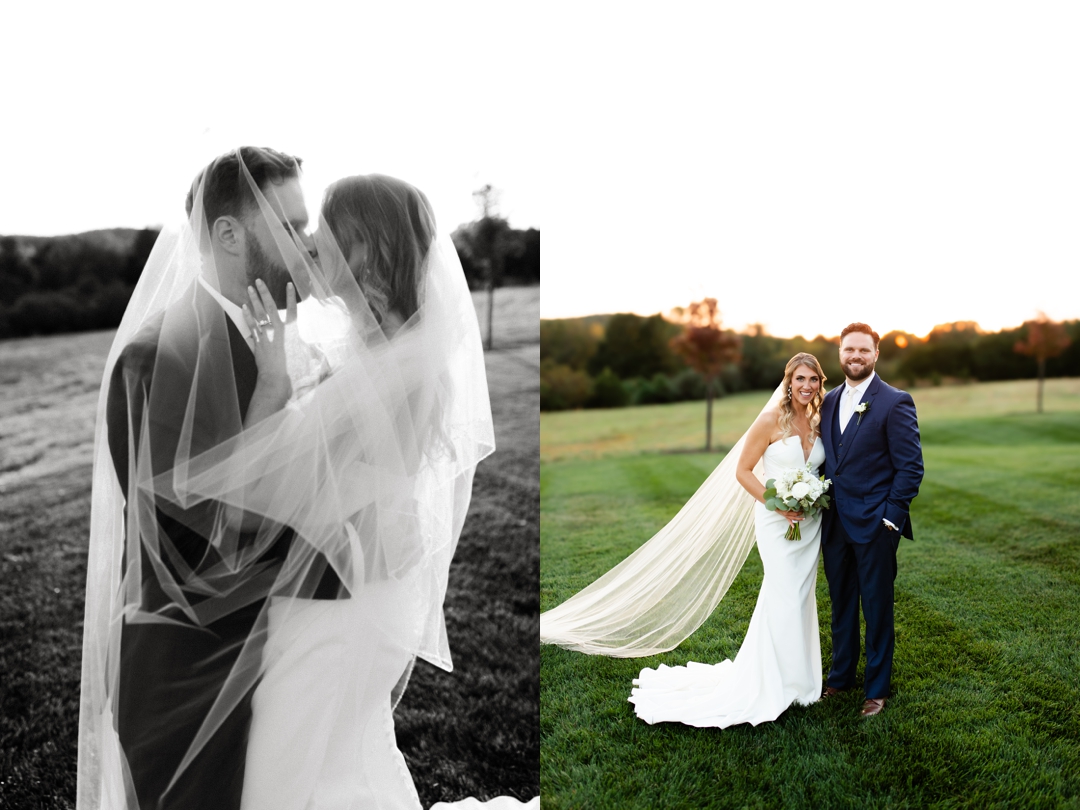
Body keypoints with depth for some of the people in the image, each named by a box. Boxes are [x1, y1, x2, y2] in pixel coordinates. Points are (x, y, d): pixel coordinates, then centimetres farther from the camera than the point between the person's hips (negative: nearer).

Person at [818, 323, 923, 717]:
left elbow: (911, 466, -11)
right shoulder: (829, 401, 9)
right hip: (834, 523, 6)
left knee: (877, 610, 8)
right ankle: (841, 675, 34)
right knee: (841, 604, 18)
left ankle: (877, 688, 23)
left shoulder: (895, 402, -10)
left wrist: (891, 518, -14)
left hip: (874, 525, -5)